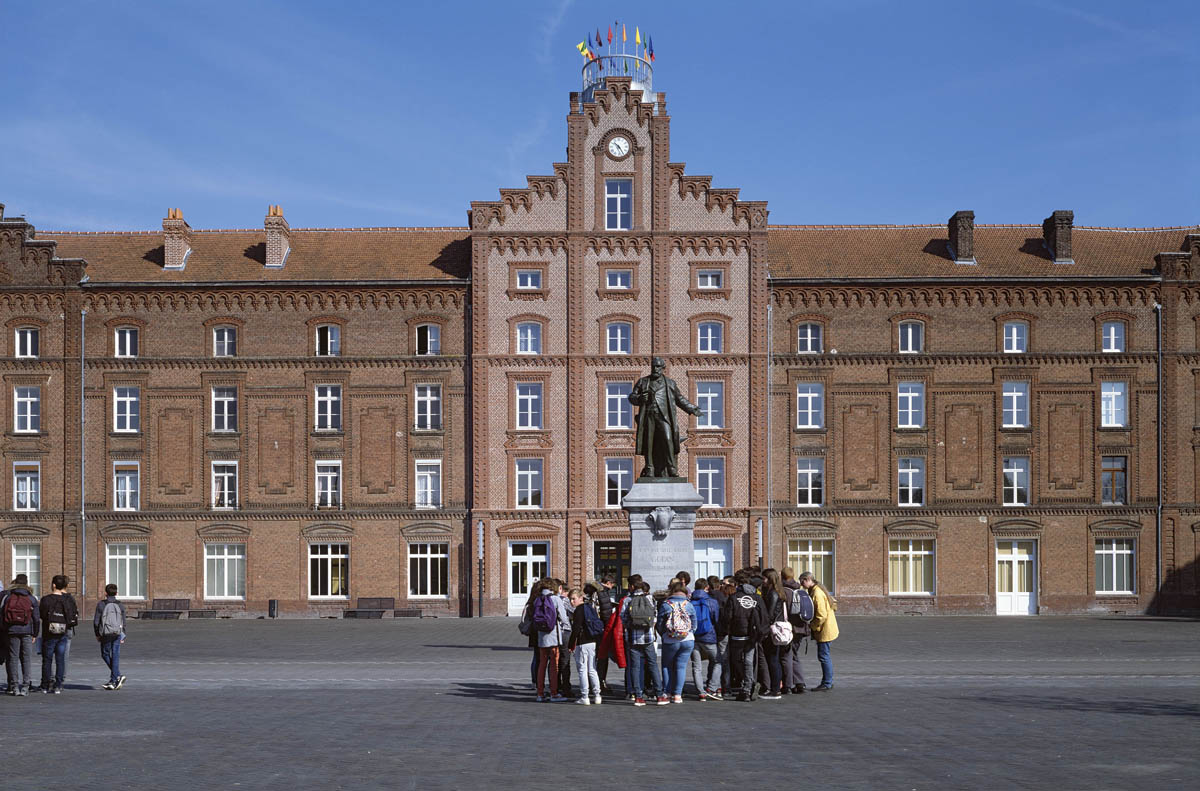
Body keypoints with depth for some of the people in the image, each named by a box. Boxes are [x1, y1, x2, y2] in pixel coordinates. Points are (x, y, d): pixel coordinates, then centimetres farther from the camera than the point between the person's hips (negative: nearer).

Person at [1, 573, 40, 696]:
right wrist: (35, 634, 10)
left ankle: (14, 686, 4)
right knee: (26, 658, 3)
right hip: (27, 631, 0)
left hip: (11, 631, 0)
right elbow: (36, 618, 3)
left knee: (13, 657, 5)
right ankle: (25, 686, -2)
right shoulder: (31, 598, 4)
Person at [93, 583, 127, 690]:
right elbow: (124, 623, 5)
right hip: (117, 634, 3)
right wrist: (122, 637, 13)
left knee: (105, 654, 10)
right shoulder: (120, 606, 3)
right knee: (115, 656, 4)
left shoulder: (101, 605, -5)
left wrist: (97, 634, 9)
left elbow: (96, 621, -3)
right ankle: (113, 681, 3)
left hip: (106, 634, -3)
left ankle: (117, 676, -5)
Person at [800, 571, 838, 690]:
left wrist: (812, 626, -12)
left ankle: (827, 683, 1)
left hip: (824, 631, -10)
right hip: (824, 630, 10)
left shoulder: (817, 594, -20)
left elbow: (821, 615, -23)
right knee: (824, 656, 14)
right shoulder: (814, 591, 13)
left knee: (823, 656, -4)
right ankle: (828, 682, 21)